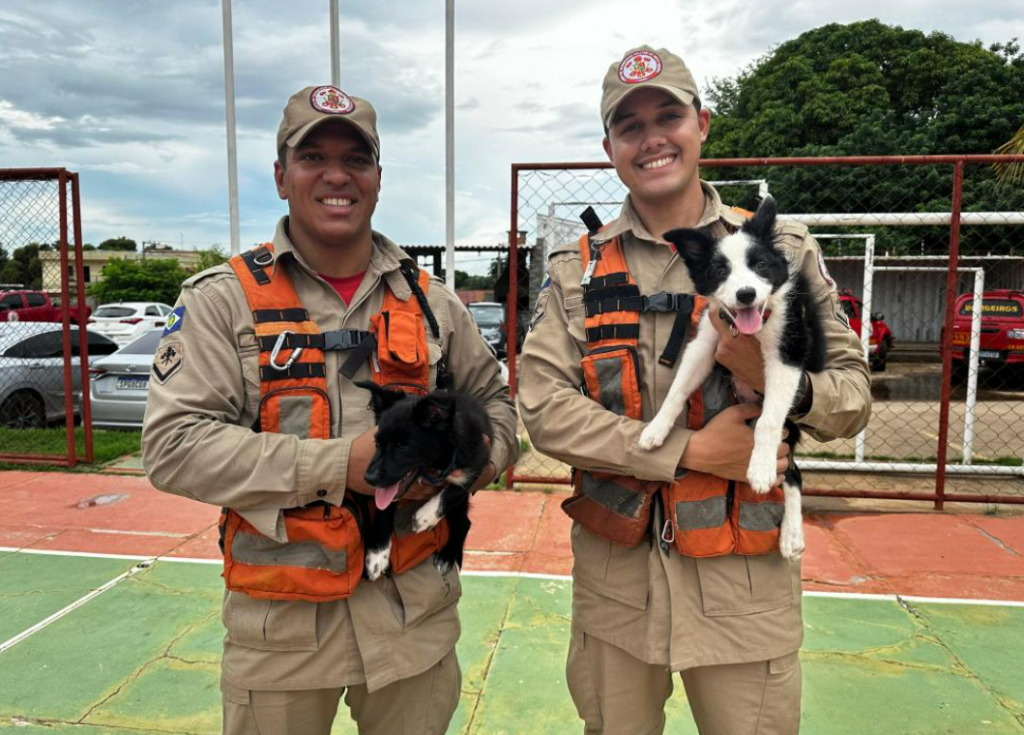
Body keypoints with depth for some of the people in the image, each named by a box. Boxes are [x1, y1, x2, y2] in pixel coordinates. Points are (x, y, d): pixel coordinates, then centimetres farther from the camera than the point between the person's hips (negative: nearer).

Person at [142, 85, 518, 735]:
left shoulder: (429, 300, 5)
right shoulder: (224, 299, -5)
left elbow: (495, 401, 13)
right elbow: (174, 444, -13)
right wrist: (336, 464, -21)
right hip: (281, 621, -2)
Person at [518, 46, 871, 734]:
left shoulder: (783, 250, 1)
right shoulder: (577, 269, 1)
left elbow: (853, 396, 2)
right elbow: (543, 405, -9)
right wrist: (689, 451, -16)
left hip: (745, 580, 0)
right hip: (614, 578, 1)